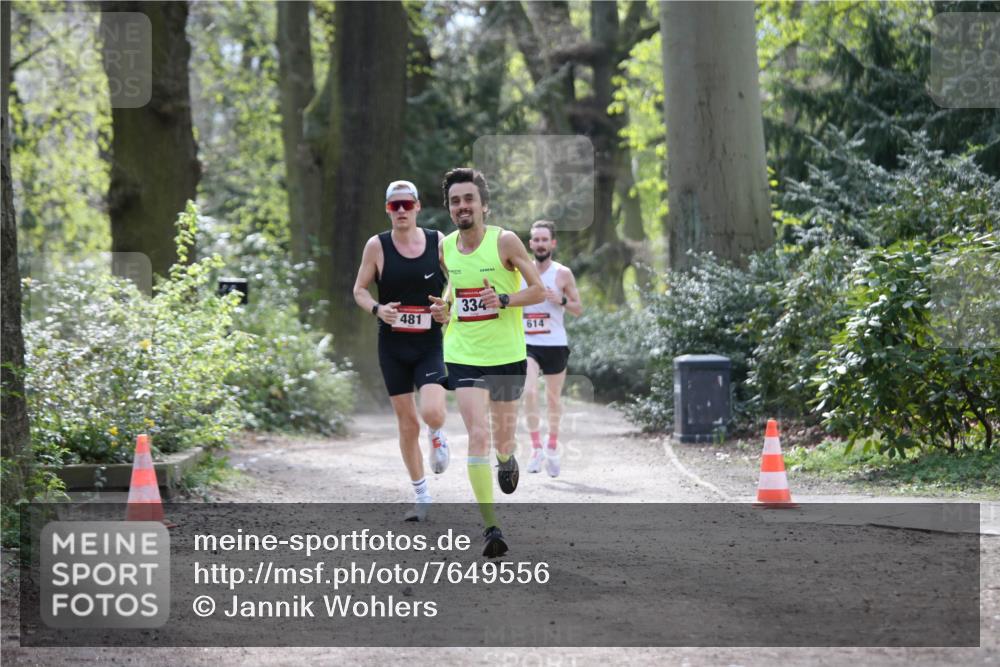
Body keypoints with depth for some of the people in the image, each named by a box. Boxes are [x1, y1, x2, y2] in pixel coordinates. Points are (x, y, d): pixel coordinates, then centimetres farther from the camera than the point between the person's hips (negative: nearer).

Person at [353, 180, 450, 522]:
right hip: (393, 345, 1)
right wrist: (377, 309, -15)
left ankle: (437, 436, 17)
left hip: (430, 343, -1)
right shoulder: (377, 245, -2)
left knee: (432, 412, -22)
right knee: (407, 424, 5)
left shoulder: (437, 241, -1)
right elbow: (359, 289, 5)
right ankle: (421, 496, 19)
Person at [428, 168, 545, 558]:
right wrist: (444, 309, 0)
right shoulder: (445, 248, 2)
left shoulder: (505, 241, -11)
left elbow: (539, 291, -7)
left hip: (507, 355, -1)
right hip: (463, 357, 1)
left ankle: (506, 459, 53)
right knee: (478, 435, -14)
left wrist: (505, 300, -24)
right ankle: (491, 528, -13)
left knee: (503, 437, 13)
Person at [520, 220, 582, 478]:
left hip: (555, 344, -1)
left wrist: (561, 300, -16)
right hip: (527, 343, 1)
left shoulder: (562, 274, -2)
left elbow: (579, 309, 1)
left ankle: (552, 448, 29)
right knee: (529, 392, -19)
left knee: (553, 398, 10)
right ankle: (536, 448, -11)